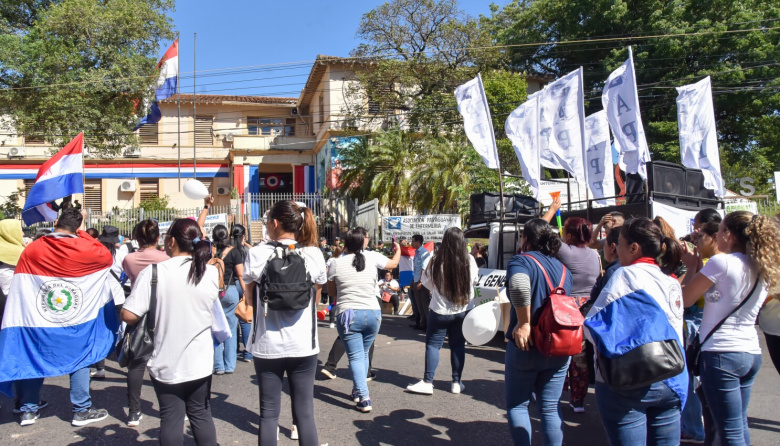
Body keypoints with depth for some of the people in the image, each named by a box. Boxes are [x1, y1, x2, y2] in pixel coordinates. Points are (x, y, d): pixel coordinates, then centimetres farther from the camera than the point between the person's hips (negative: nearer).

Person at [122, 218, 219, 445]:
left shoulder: (153, 271, -16)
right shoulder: (211, 273, -7)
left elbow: (129, 315, -18)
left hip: (166, 362, -2)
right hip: (200, 361, 2)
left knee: (171, 418, 12)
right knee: (201, 414, 17)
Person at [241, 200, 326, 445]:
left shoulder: (256, 254, -8)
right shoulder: (314, 254, -5)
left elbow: (250, 300, 3)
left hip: (268, 345, -1)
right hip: (304, 344, 1)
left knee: (268, 413, 11)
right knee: (305, 413, 9)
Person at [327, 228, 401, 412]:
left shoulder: (336, 263, -4)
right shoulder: (372, 257, -3)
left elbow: (331, 291, 7)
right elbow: (393, 263, 16)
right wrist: (398, 250, 36)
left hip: (347, 315, -2)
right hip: (372, 314, 2)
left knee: (355, 356, 1)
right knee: (364, 354, 19)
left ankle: (364, 398, -8)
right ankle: (358, 390, 30)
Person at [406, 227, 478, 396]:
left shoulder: (437, 262, -17)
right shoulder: (470, 261, -10)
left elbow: (427, 282, -3)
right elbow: (475, 280, 9)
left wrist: (428, 266, 8)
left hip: (440, 311, -2)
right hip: (463, 310, 3)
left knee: (433, 344, 7)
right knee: (458, 345, 13)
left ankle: (427, 382, 6)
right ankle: (456, 383, 19)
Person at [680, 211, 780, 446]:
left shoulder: (722, 261, -13)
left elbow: (686, 299, -9)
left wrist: (692, 267, 6)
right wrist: (700, 268, 17)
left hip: (721, 354, -8)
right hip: (752, 353, 9)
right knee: (740, 425, 20)